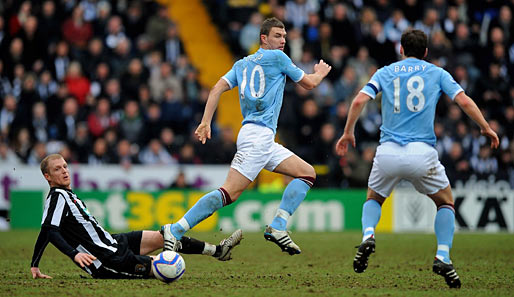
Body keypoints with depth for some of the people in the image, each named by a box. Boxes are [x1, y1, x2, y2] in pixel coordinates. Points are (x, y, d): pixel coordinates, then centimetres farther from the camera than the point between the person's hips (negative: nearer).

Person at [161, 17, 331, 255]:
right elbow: (309, 83, 10)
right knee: (229, 193, -17)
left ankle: (277, 227, -3)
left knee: (307, 173, 9)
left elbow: (217, 88, 7)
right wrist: (320, 73, 31)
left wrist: (205, 122, 1)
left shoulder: (242, 63, 20)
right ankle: (174, 231, -20)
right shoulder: (277, 57, 1)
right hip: (258, 135, -9)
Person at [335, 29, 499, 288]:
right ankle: (442, 256, -2)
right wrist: (486, 129, 13)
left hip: (388, 152, 1)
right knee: (446, 202, 19)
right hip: (422, 153, -1)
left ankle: (368, 236, -6)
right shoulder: (437, 73, 12)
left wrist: (348, 133, 11)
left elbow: (359, 101, 2)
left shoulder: (385, 72, 14)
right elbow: (464, 101, 2)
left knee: (373, 199, 26)